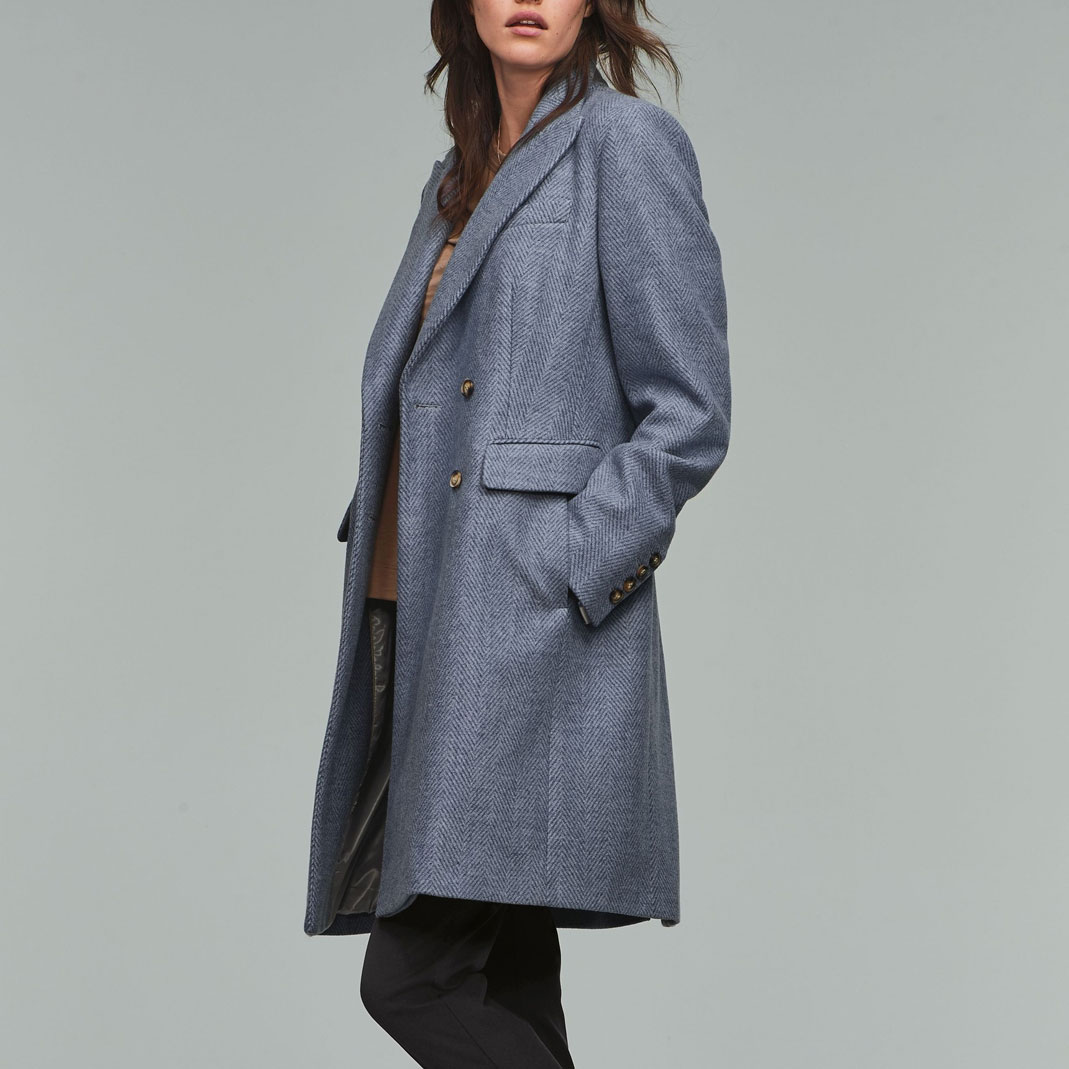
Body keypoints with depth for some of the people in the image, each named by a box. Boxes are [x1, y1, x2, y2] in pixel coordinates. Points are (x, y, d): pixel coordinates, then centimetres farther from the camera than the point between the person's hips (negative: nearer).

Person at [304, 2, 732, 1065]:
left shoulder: (627, 142, -4)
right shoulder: (460, 174, 20)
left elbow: (687, 416, -9)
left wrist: (558, 576, -15)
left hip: (534, 620, -8)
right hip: (418, 618, 8)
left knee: (415, 976, -13)